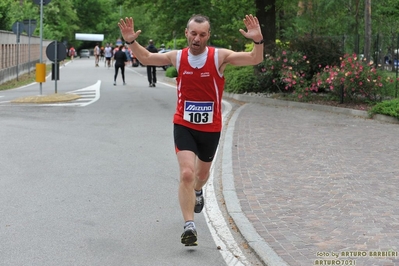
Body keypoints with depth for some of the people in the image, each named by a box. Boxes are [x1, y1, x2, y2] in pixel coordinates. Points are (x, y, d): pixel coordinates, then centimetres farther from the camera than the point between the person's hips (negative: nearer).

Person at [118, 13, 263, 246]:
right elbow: (146, 58, 9)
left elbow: (255, 59, -20)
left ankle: (197, 192, 58)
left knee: (202, 172, 22)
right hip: (184, 125, -1)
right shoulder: (178, 57, -6)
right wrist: (131, 42, -7)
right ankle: (189, 226, -13)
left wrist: (258, 41, -40)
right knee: (187, 173, -18)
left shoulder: (219, 56, -12)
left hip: (211, 128, 1)